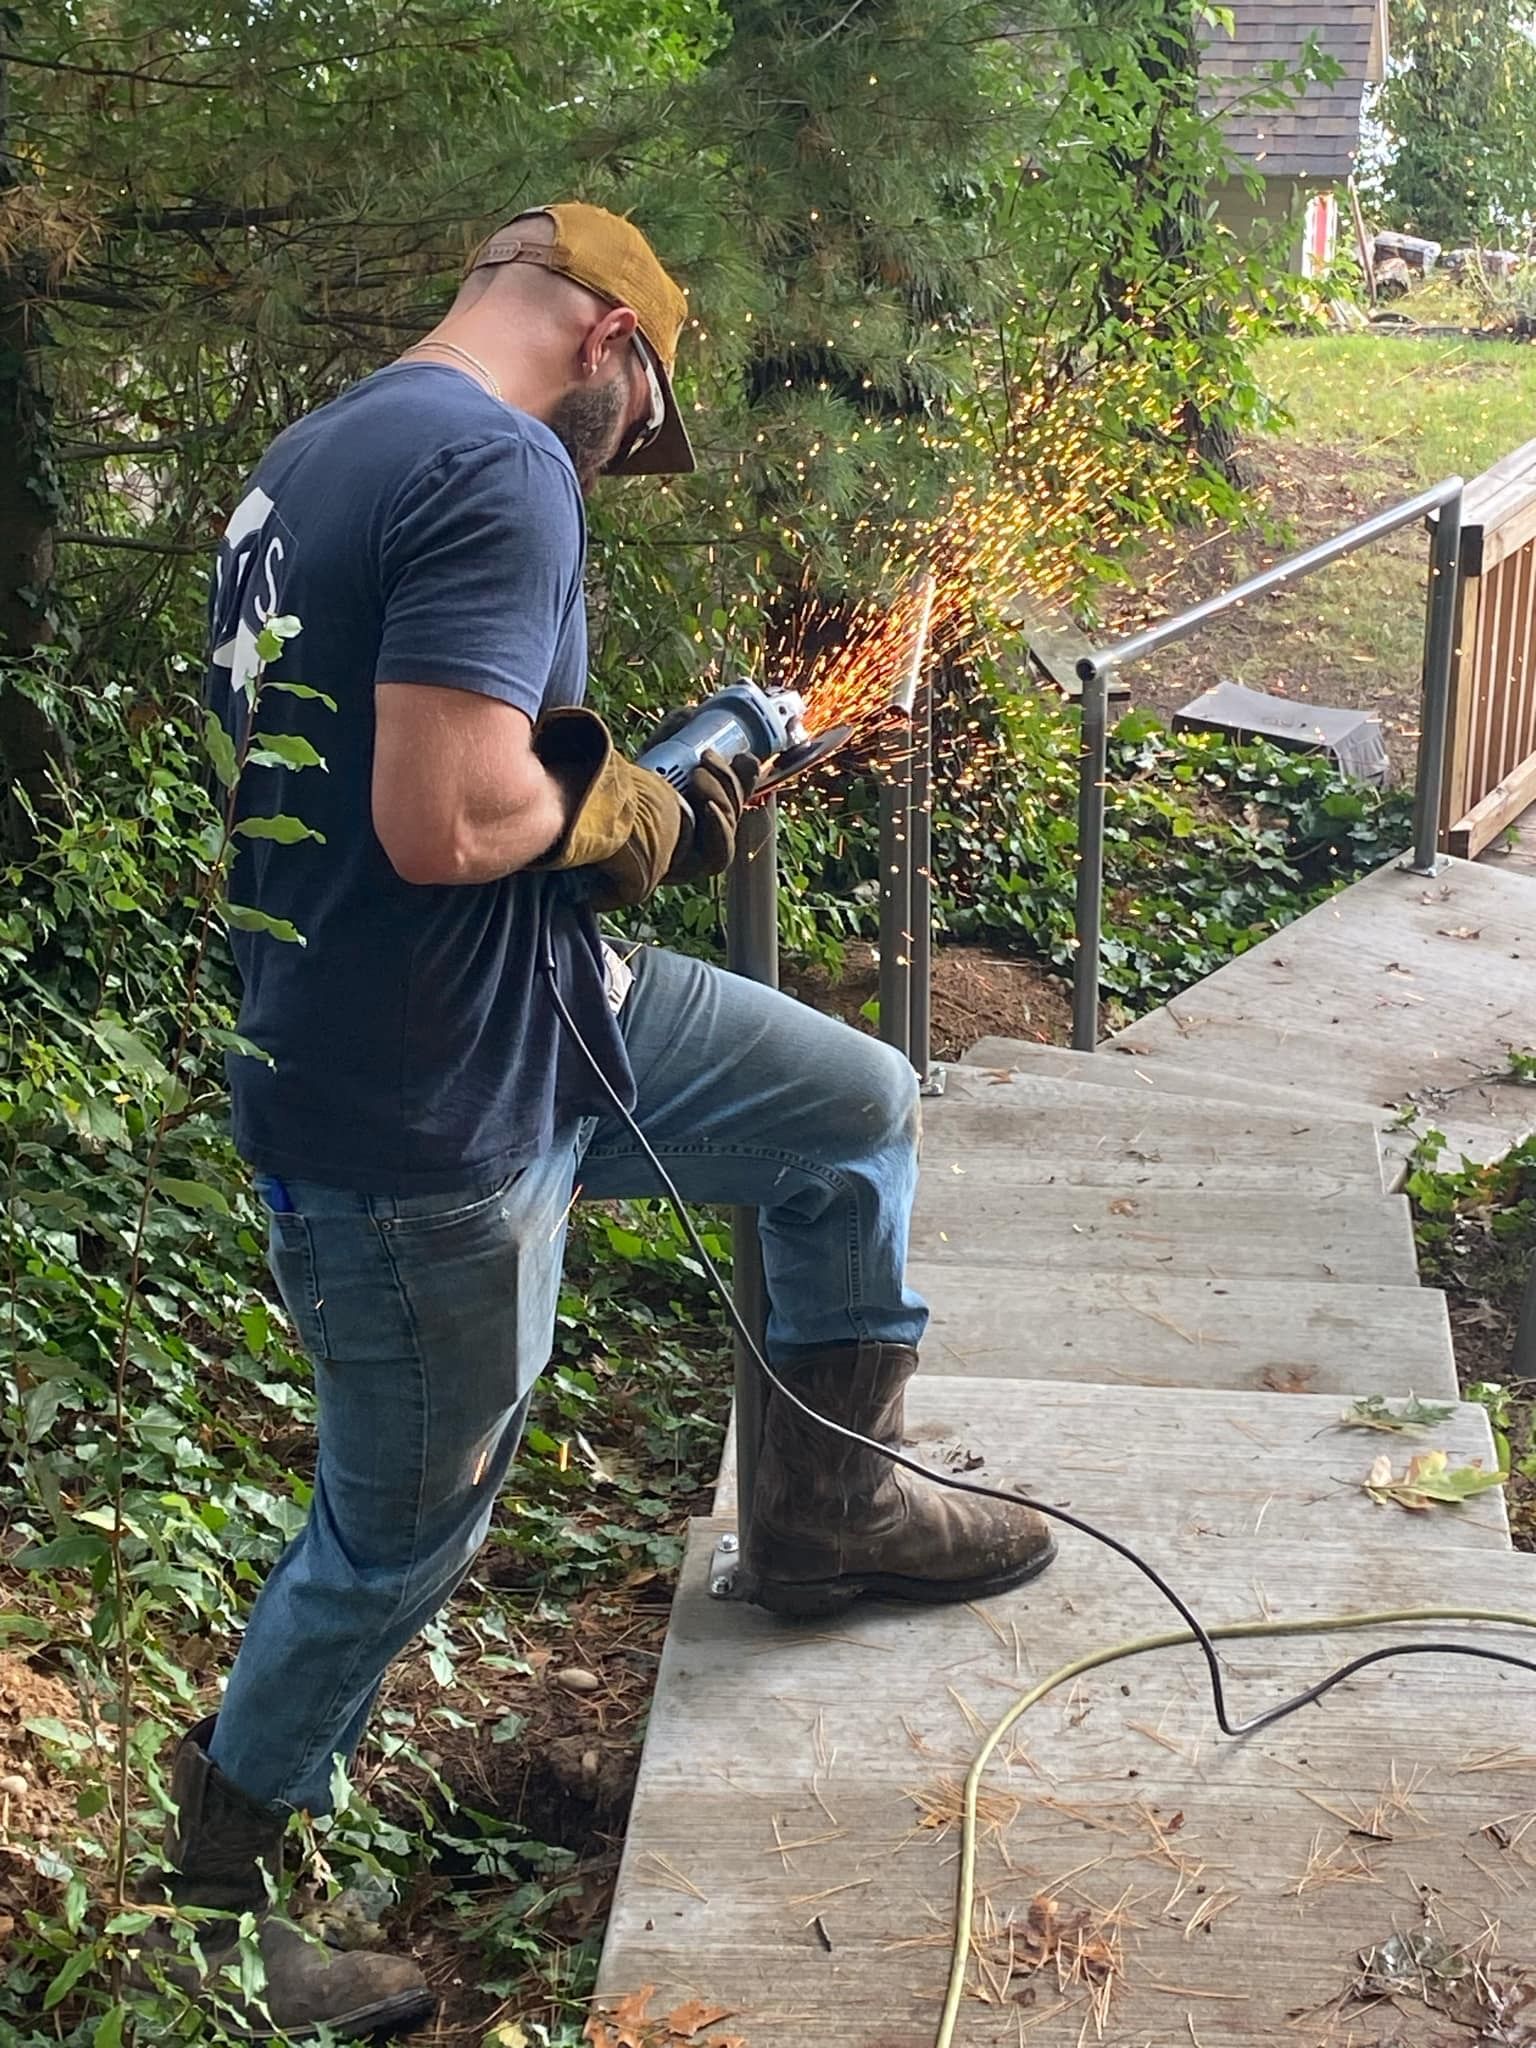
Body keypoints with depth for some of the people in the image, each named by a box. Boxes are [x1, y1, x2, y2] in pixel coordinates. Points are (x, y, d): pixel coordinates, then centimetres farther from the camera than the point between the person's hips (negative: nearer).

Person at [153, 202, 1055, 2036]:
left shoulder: (308, 459, 9)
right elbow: (446, 817, -33)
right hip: (425, 1125, -10)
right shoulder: (502, 469, -22)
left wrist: (642, 809, 12)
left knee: (857, 1110, 17)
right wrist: (614, 801, -11)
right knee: (401, 1539, 10)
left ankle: (824, 1508, 33)